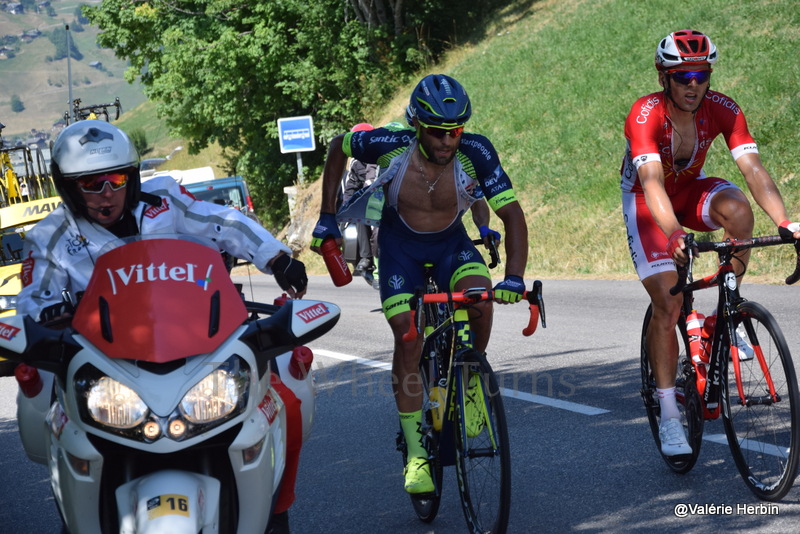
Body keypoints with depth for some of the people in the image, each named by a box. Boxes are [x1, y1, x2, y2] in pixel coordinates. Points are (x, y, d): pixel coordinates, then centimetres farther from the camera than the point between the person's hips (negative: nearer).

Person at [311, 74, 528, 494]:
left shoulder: (475, 152, -28)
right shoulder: (391, 144, -27)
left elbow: (513, 215, -27)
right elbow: (338, 147, -6)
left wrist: (514, 277, -40)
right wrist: (326, 218, -4)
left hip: (451, 243, 1)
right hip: (400, 246, 0)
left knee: (480, 297, -30)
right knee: (408, 337, -16)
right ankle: (415, 451, -6)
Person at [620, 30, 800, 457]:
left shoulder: (723, 110, -22)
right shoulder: (645, 115, -31)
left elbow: (753, 169, -31)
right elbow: (652, 182, -44)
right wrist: (675, 234, -61)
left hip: (691, 190, 3)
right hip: (646, 201, -3)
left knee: (737, 209, -32)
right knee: (667, 306, -15)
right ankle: (669, 417, -5)